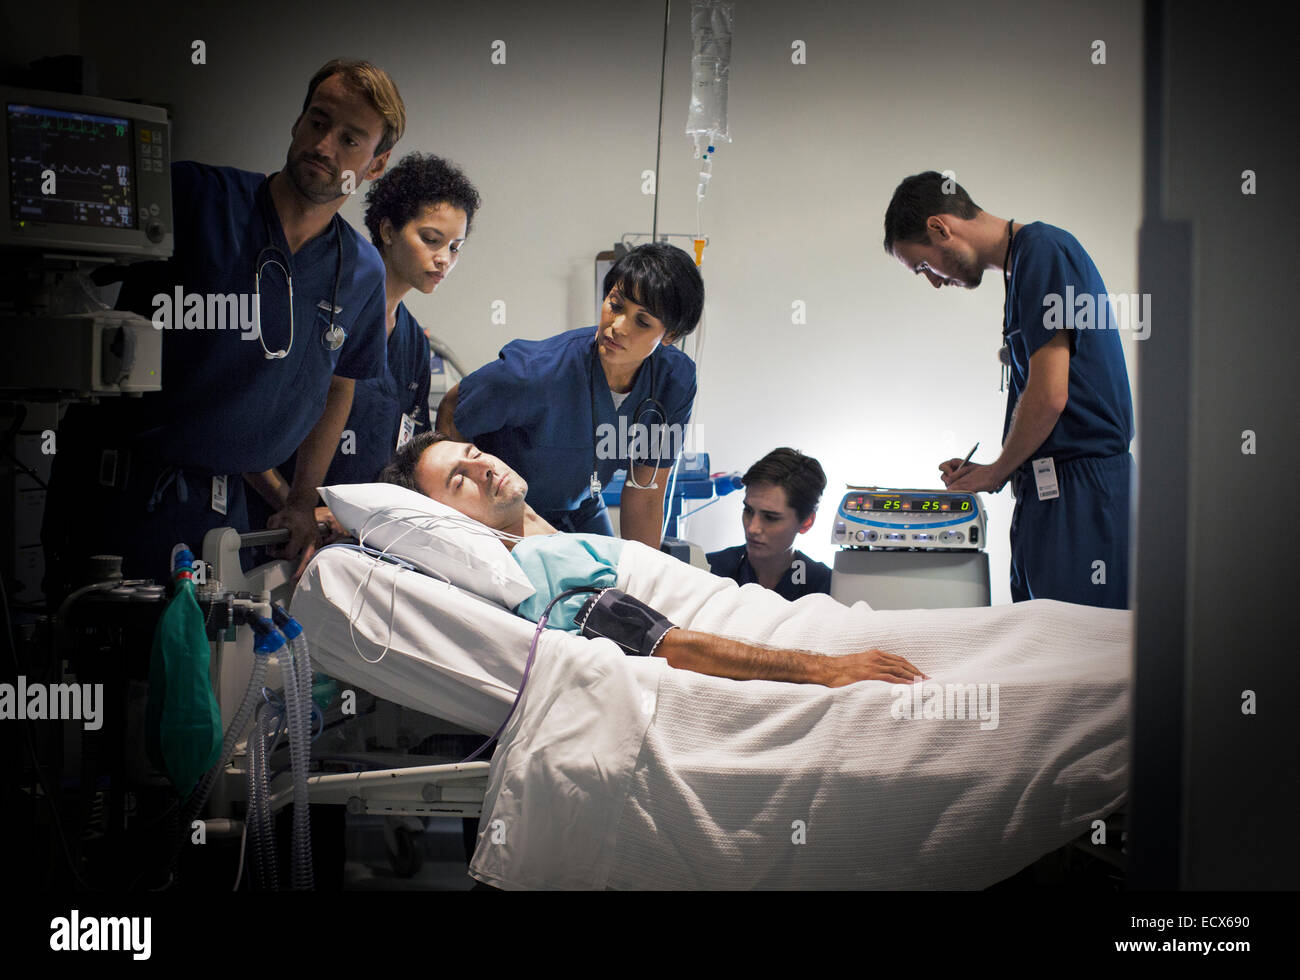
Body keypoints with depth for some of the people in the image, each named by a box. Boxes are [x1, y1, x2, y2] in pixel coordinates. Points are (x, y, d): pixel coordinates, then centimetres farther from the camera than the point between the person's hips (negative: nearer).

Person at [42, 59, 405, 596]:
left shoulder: (363, 273, 6)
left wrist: (303, 500, 16)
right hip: (111, 490, -3)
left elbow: (338, 385, 20)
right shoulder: (192, 196, -7)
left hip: (220, 506, 3)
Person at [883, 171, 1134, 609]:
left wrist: (997, 471, -1)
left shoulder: (1042, 250, -11)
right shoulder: (1024, 261, 19)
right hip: (1050, 490, 10)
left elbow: (1049, 395, -16)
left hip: (1080, 491, -10)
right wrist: (985, 473, 15)